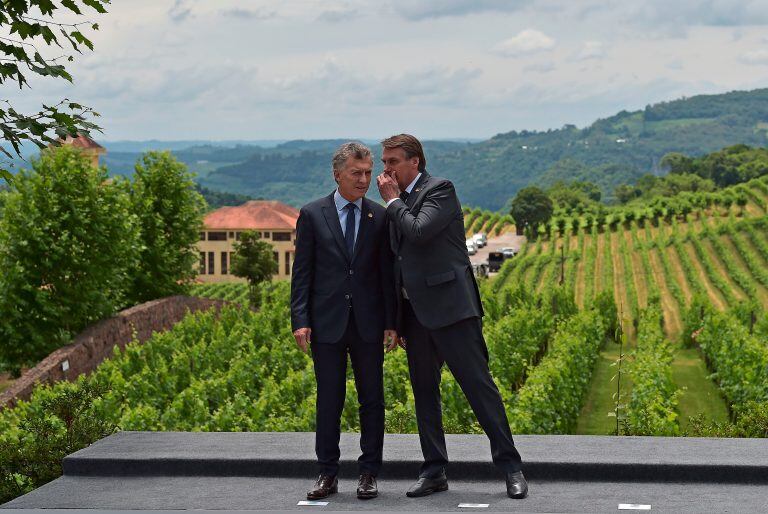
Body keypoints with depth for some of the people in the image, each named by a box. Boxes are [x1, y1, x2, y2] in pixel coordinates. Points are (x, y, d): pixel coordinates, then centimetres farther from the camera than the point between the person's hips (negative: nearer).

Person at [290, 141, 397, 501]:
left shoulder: (380, 217, 6)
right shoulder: (312, 215, 2)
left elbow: (387, 273, 6)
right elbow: (302, 272, 1)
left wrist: (392, 322, 1)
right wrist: (300, 319, -6)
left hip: (368, 322, 1)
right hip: (327, 321, -1)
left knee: (372, 400, 4)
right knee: (328, 400, 4)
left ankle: (369, 473, 12)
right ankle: (327, 474, 13)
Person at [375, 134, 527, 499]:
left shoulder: (440, 189, -6)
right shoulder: (400, 203, 17)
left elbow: (419, 231, -22)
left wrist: (393, 200, -6)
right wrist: (395, 316, 13)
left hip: (449, 305, -8)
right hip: (415, 311, 8)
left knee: (478, 384, -7)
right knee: (424, 393, 10)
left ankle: (511, 467, -2)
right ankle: (434, 472, 18)